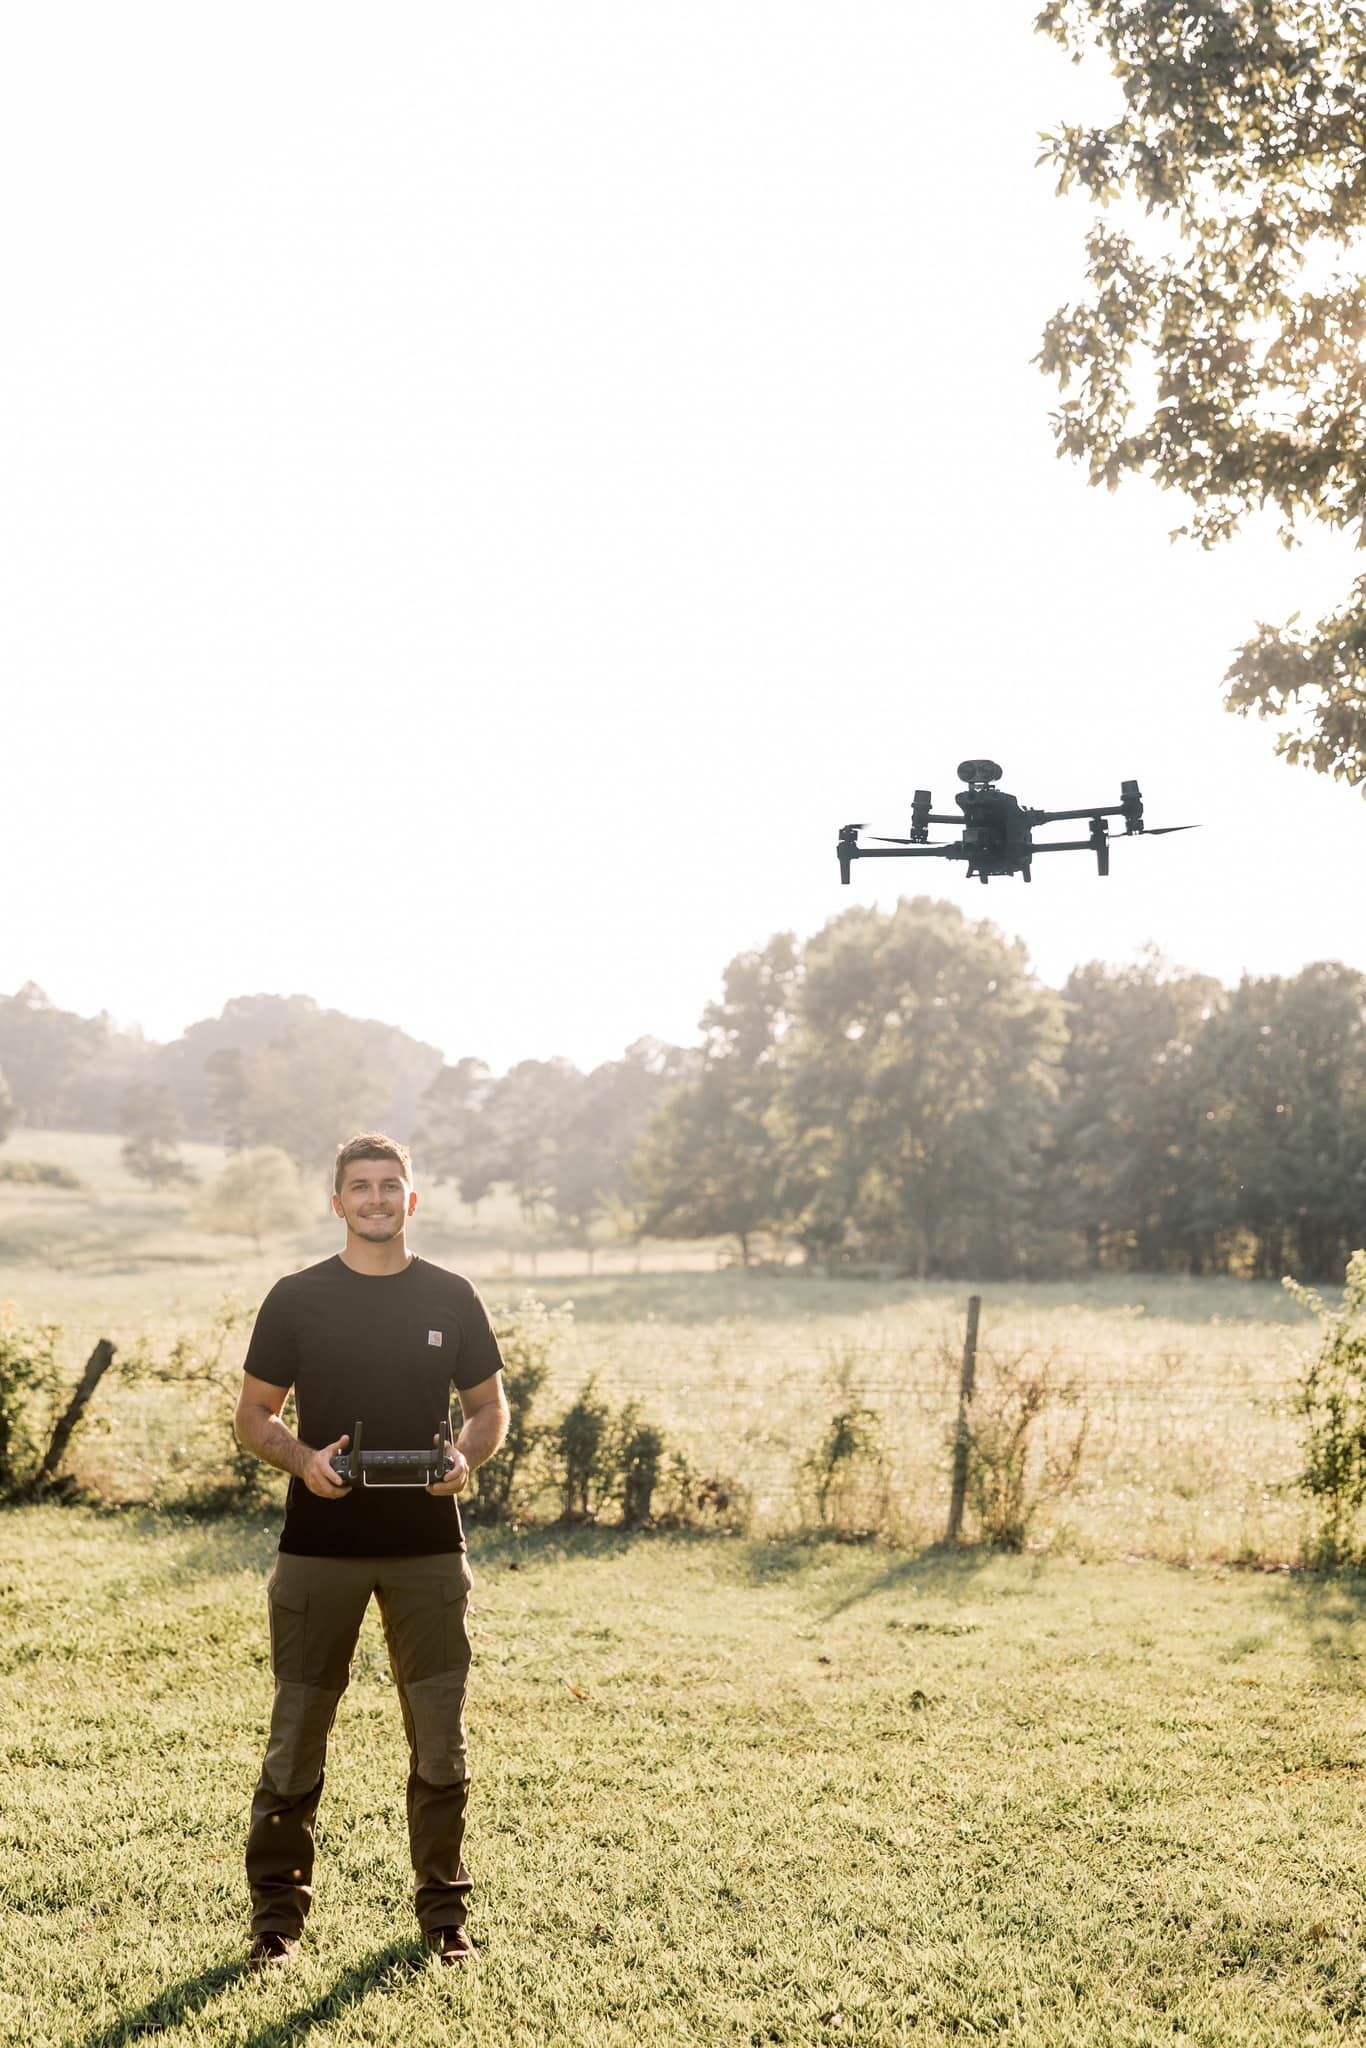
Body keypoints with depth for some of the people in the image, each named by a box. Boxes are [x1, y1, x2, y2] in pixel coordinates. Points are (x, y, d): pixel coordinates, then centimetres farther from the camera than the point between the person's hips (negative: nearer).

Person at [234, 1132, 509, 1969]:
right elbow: (254, 1414, 5)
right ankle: (279, 1908, 19)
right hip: (320, 1546, -1)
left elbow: (491, 1407, 11)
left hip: (429, 1547, 1)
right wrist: (303, 1459, -15)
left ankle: (444, 1906, 21)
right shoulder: (297, 1299, 2)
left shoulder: (452, 1299, 5)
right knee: (297, 1733, 3)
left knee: (441, 1735, 5)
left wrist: (467, 1458, -10)